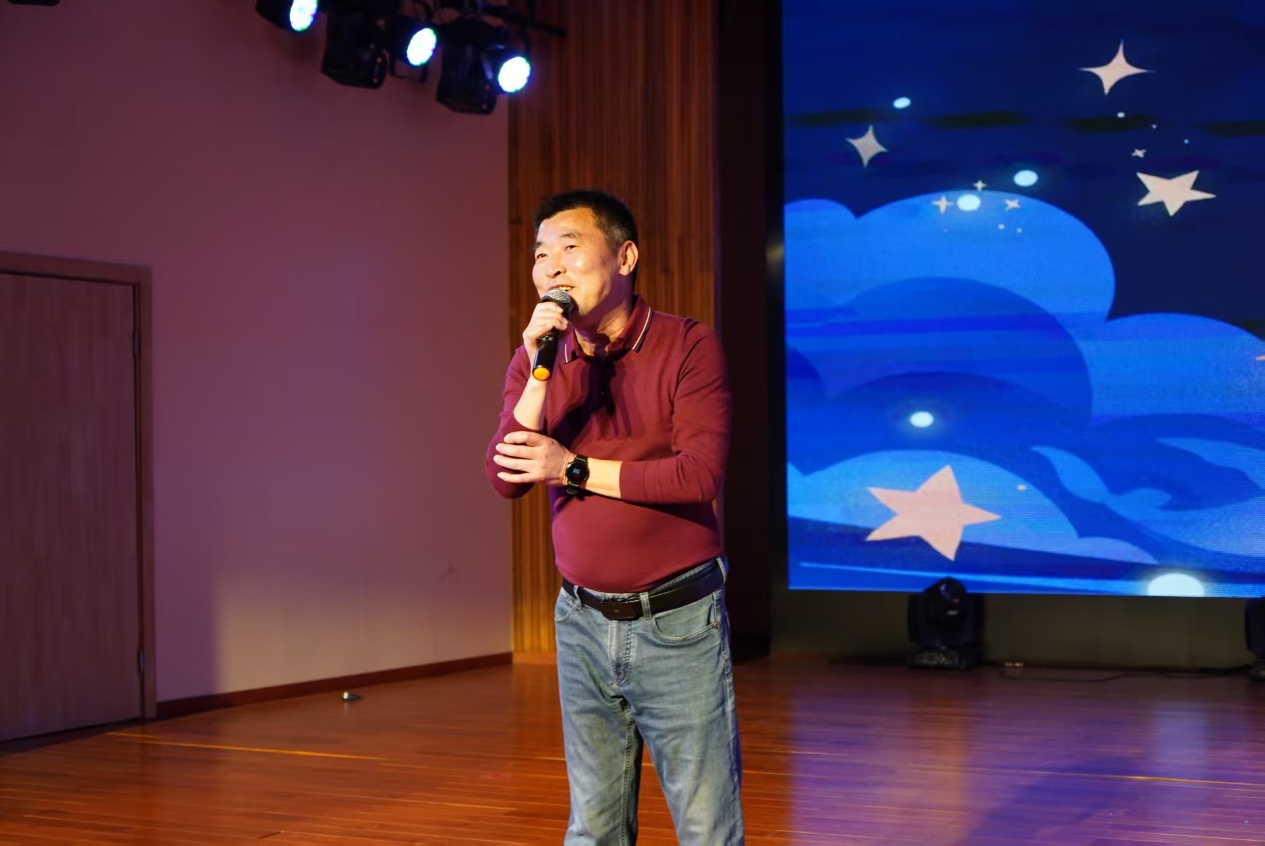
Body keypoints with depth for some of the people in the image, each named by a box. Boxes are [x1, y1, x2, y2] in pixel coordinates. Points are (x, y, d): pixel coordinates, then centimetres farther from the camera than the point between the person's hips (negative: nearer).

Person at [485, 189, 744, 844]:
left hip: (677, 622, -4)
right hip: (583, 623, 5)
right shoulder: (537, 357, 5)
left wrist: (574, 469, -14)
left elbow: (701, 473, -19)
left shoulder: (687, 346, -8)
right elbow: (505, 479, -6)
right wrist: (539, 367, -16)